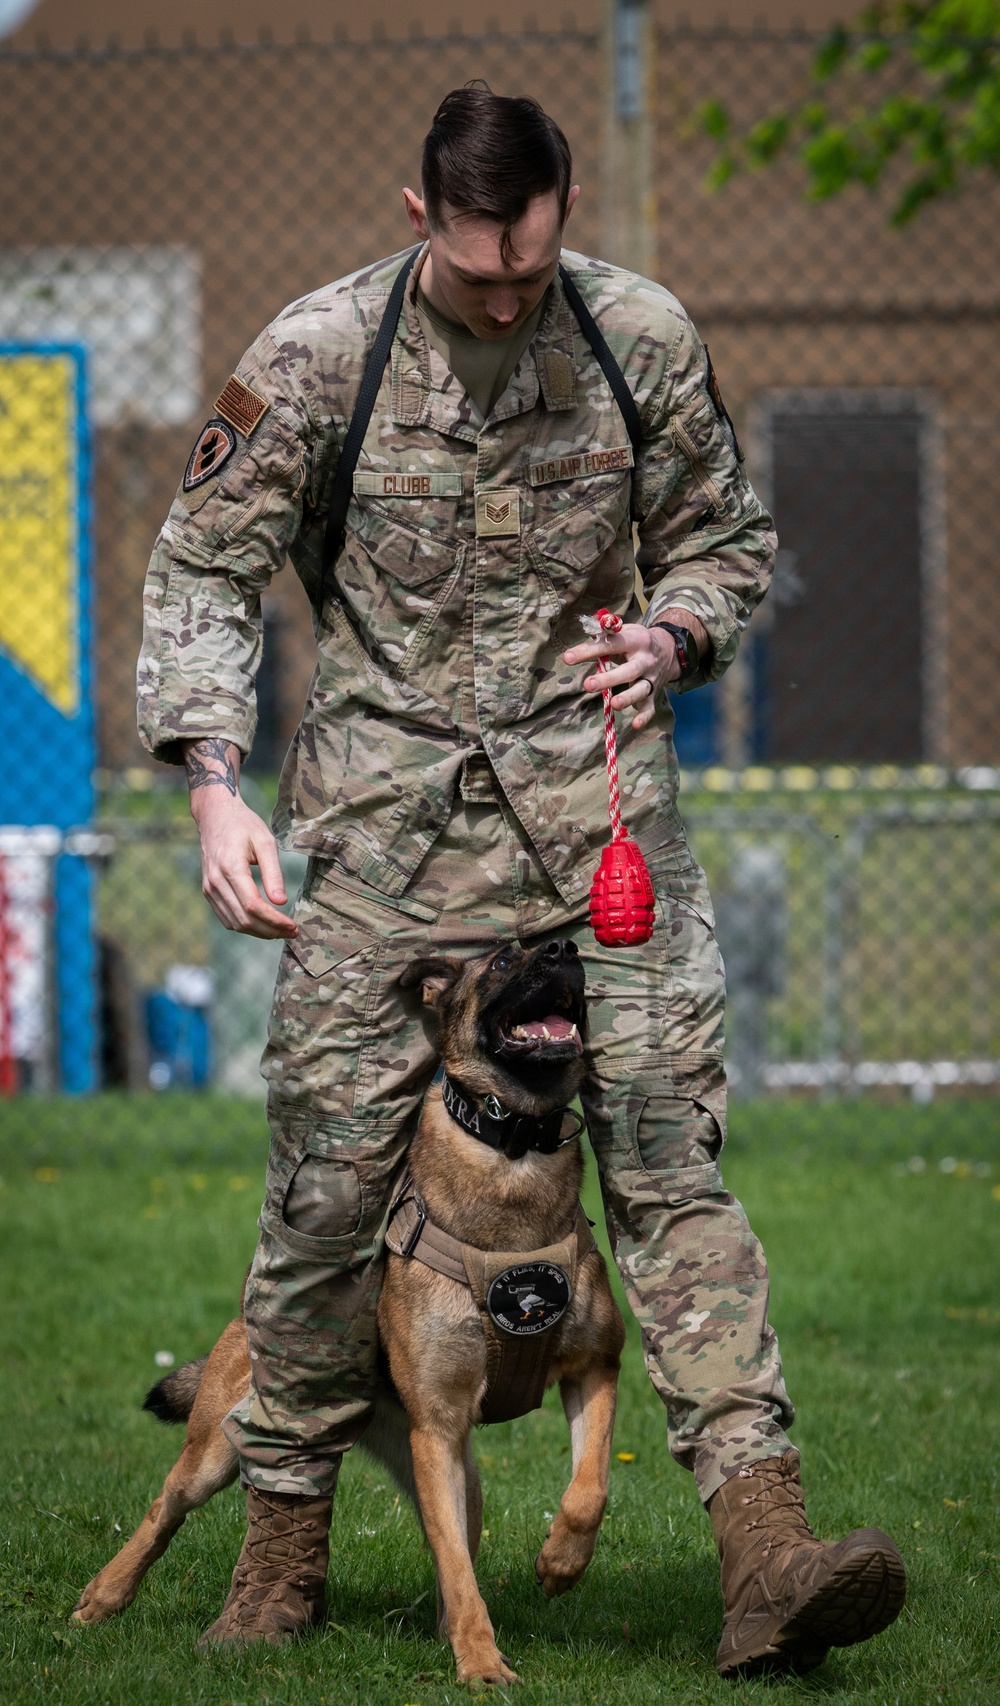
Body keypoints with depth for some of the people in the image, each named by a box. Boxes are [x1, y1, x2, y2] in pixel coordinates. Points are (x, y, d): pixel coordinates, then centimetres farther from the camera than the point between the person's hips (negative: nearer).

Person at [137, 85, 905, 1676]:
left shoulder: (643, 335, 1)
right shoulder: (319, 353, -4)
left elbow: (727, 534, 14)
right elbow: (205, 570, -1)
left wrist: (673, 636, -8)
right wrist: (215, 787, -14)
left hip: (597, 798, 1)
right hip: (389, 814, -1)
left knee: (670, 1151, -9)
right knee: (331, 1170, 1)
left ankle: (764, 1546, -18)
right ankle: (285, 1543, 17)